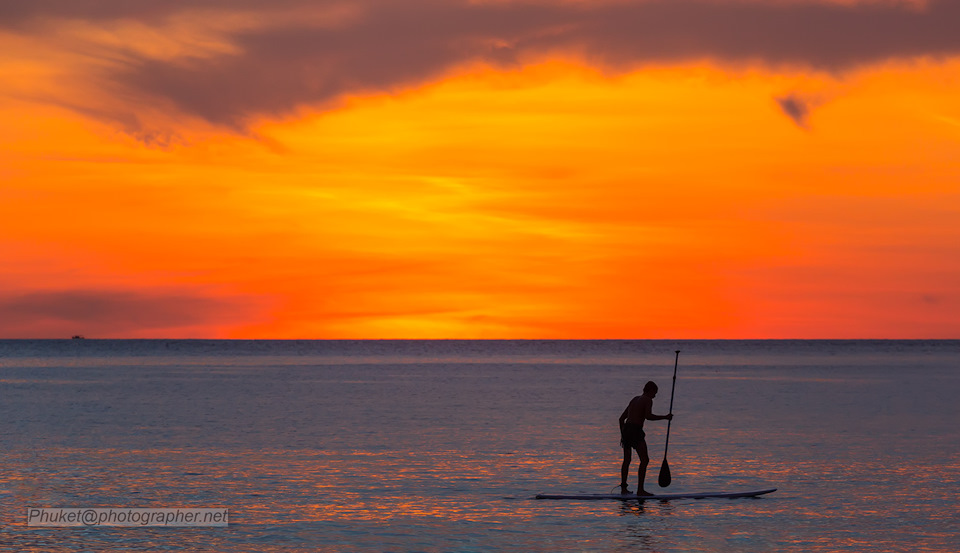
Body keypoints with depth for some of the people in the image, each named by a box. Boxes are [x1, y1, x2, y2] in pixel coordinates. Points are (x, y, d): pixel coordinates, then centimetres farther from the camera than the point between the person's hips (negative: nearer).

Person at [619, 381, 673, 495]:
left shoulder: (634, 399, 24)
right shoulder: (648, 400, -1)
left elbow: (621, 418, 26)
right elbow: (648, 416, -20)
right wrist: (665, 417, -9)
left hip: (626, 429, 9)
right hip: (636, 431, -9)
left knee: (627, 460, 18)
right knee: (644, 460, -7)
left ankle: (623, 488, 21)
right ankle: (640, 489, -14)